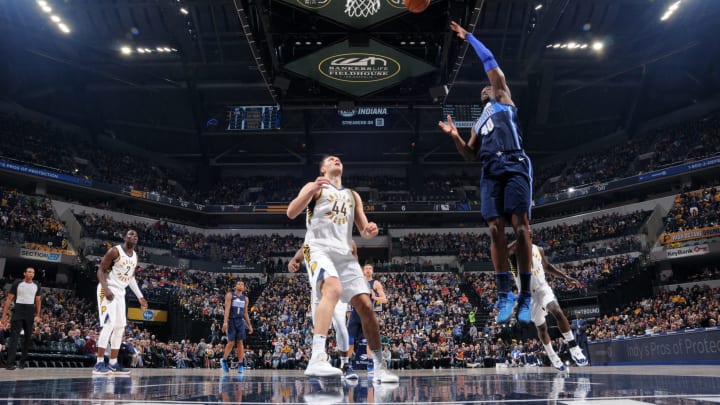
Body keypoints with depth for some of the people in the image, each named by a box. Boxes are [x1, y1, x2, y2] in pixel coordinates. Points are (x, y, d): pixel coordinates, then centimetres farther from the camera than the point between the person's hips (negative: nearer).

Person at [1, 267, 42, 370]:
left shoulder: (37, 285, 8)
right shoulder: (17, 283, -2)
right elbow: (9, 299, -1)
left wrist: (38, 315, 4)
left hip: (30, 312, 4)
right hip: (18, 310, -4)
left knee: (28, 337, 6)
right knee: (14, 336, -9)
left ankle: (23, 361, 16)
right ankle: (10, 363, -10)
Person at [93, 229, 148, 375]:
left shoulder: (135, 256, 10)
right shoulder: (114, 251, -14)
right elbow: (101, 270, -14)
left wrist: (140, 296, 15)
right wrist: (106, 289, -27)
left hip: (120, 292, 8)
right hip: (108, 290, -8)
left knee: (120, 327, 5)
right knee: (109, 324, -17)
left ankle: (113, 363, 11)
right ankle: (99, 363, -12)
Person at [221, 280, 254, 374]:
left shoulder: (245, 298, 12)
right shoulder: (230, 295, 0)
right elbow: (227, 309, -10)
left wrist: (249, 325, 12)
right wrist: (225, 322, -19)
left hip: (240, 321, 3)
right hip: (231, 321, -3)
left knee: (240, 342, -2)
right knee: (231, 342, -4)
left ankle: (240, 364, 2)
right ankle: (224, 360, 19)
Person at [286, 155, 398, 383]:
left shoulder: (353, 196, 25)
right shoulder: (314, 187, 8)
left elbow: (363, 230, 22)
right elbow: (291, 213, -7)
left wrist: (370, 231, -3)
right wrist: (313, 189, -23)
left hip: (345, 253, 6)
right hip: (319, 249, -6)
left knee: (366, 306, -1)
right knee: (333, 289, -35)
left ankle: (379, 368, 11)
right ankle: (317, 359, -44)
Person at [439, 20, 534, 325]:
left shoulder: (502, 99, 21)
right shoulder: (479, 123, 34)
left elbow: (490, 63, 17)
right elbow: (471, 155, 28)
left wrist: (468, 37, 24)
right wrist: (455, 136, 13)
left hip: (514, 165, -5)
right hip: (491, 171, 5)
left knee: (520, 225, -11)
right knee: (495, 229, -6)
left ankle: (526, 296, -11)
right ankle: (504, 295, -4)